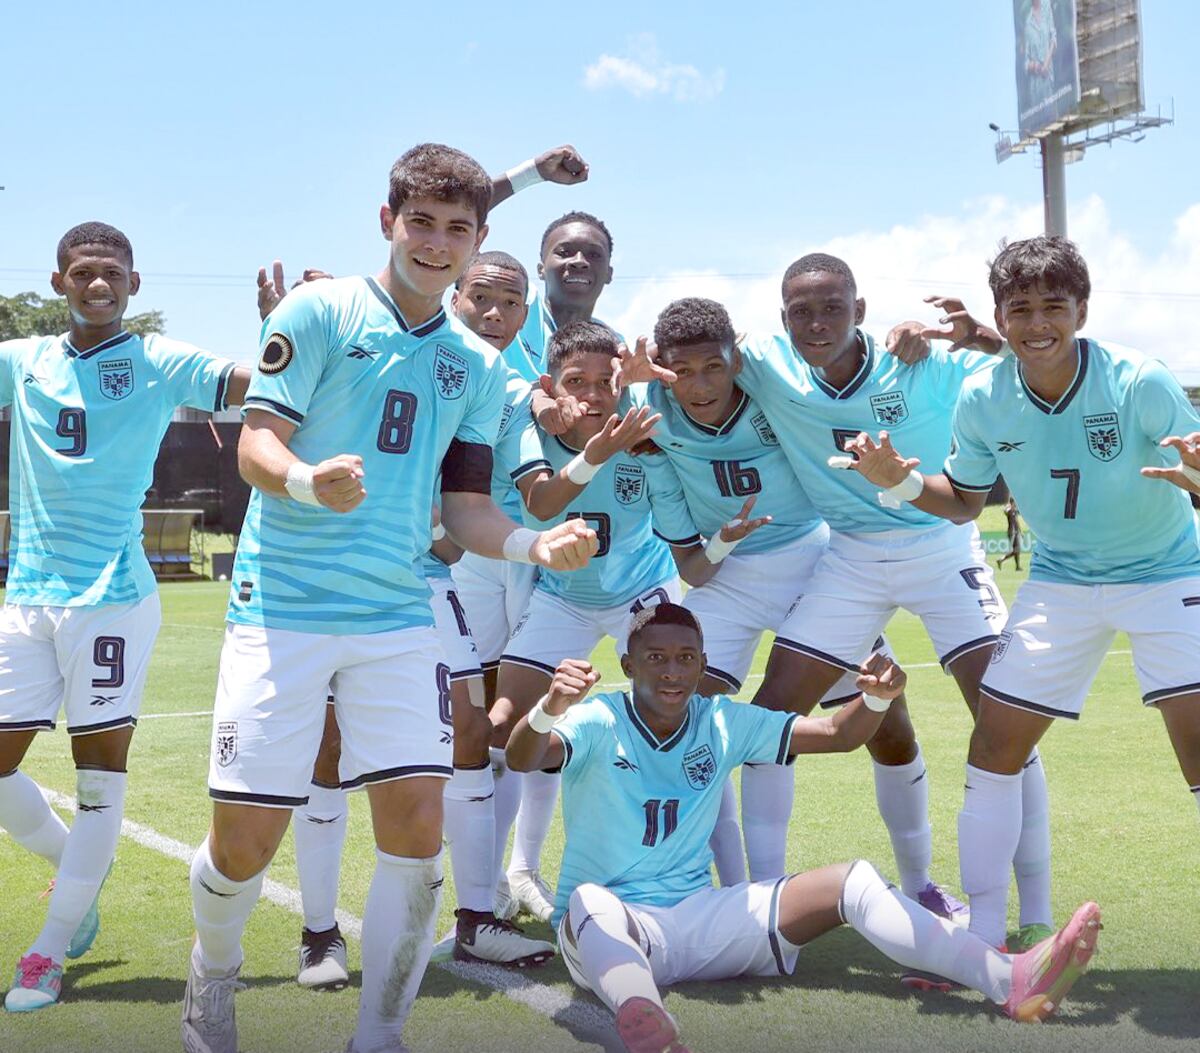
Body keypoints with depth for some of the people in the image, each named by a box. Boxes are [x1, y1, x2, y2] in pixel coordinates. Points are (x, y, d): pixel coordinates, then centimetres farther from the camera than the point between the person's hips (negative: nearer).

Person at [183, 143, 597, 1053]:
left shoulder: (479, 366, 13)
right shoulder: (320, 311, -1)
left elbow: (463, 508, 11)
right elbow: (255, 446, -7)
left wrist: (535, 544, -9)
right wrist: (310, 480, -29)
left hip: (400, 619, 4)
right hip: (284, 609, -3)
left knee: (418, 825, -6)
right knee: (246, 840, -3)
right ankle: (213, 977, 30)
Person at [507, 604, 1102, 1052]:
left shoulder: (723, 723, 7)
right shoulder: (598, 722, -7)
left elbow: (838, 735, 6)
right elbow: (523, 760, -27)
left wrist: (877, 698, -16)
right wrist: (549, 709, -50)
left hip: (697, 920, 5)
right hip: (609, 929, -5)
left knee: (852, 882, -11)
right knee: (590, 901, -42)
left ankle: (1011, 981, -26)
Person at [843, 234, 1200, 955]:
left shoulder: (1140, 383, -22)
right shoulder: (983, 399, -11)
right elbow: (966, 502, 4)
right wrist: (902, 483, -14)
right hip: (1062, 584, 3)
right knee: (995, 747, -1)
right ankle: (982, 935, 13)